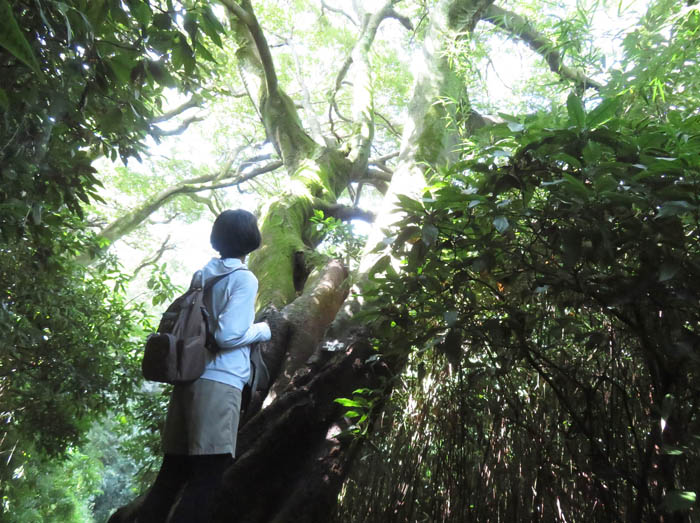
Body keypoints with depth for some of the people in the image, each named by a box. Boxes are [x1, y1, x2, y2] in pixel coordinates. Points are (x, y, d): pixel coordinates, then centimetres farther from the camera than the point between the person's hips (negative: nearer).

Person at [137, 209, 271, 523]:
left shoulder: (203, 274, 14)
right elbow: (228, 335, -16)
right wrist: (263, 330, -1)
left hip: (188, 379, 8)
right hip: (219, 383, -8)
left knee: (173, 471, 15)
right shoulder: (244, 278, -8)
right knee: (206, 478, -1)